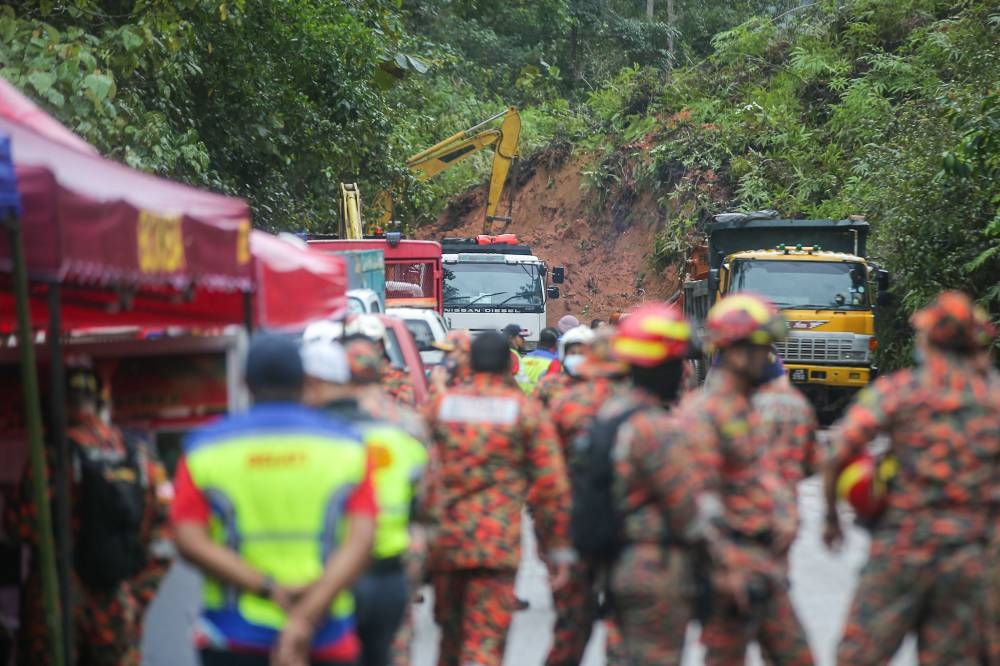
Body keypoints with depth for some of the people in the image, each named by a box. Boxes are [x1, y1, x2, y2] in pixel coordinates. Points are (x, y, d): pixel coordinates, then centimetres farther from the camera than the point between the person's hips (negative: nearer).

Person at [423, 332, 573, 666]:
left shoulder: (440, 404, 6)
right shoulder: (526, 409, -1)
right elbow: (550, 484, -1)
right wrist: (560, 546, 5)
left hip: (443, 539, 4)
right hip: (497, 544, -4)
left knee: (451, 633, 20)